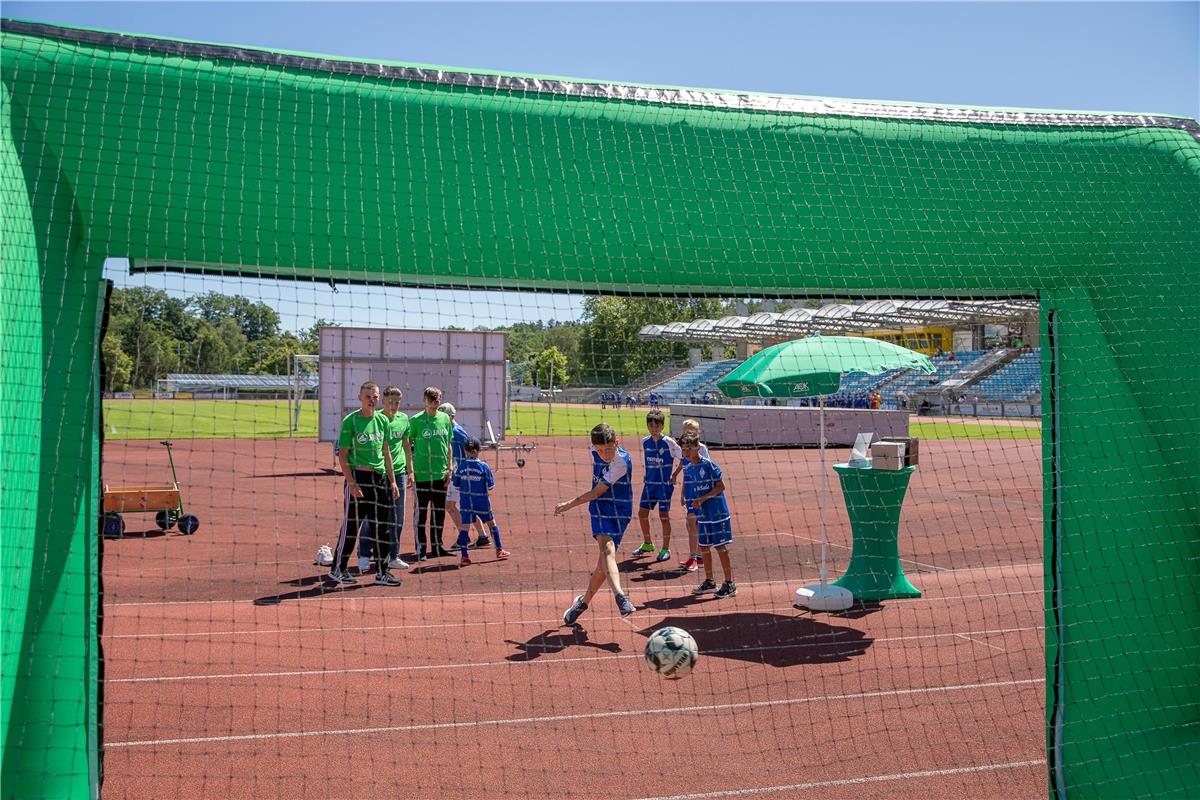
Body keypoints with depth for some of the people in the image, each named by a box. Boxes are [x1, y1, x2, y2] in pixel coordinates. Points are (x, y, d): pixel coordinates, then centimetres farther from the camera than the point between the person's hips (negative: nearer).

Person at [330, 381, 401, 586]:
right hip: (358, 477, -5)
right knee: (351, 526, -1)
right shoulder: (350, 421, -6)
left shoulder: (382, 420, 10)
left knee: (381, 527, 8)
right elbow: (343, 455, -8)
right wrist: (352, 483, -15)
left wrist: (392, 481, 13)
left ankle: (382, 572, 15)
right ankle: (337, 570, 11)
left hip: (380, 477, 5)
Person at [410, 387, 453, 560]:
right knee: (421, 511, -1)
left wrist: (450, 468, 8)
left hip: (441, 474, 5)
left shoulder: (445, 419, 8)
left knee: (439, 512, 11)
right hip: (422, 473, -4)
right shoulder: (416, 420, -5)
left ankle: (436, 546, 21)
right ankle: (421, 549, 6)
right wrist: (410, 470, -9)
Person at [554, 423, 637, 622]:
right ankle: (620, 596, -43)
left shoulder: (622, 462, -21)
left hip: (619, 512, -3)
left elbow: (597, 492, -15)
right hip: (600, 509, 3)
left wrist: (569, 505, -6)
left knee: (604, 562, -2)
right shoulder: (595, 452, -2)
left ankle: (584, 601, 20)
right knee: (607, 549, -23)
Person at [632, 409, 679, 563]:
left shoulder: (668, 442, -11)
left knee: (664, 515, -2)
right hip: (649, 483, 5)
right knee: (642, 513, 7)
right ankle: (647, 544, 26)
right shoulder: (645, 442, 3)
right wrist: (648, 478, 11)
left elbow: (683, 458, -8)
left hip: (665, 484, -5)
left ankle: (666, 549, 10)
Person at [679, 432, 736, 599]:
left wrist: (703, 499, -20)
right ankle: (709, 582, 24)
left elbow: (721, 486, -15)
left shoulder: (708, 464, -14)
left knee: (720, 547, -4)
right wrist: (692, 513, 11)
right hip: (701, 514, 7)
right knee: (704, 548, 12)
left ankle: (730, 584, 3)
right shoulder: (688, 467, 6)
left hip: (716, 513, -7)